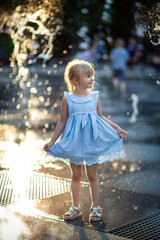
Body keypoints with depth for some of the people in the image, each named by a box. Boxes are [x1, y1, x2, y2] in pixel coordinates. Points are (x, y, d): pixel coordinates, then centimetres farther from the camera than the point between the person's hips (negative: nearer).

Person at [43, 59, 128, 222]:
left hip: (92, 141, 0)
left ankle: (95, 207, 19)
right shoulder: (67, 99, -4)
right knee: (76, 175, 9)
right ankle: (76, 207, 23)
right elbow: (62, 122, 3)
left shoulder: (95, 96, 1)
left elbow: (101, 117, 12)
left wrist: (117, 129, 6)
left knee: (92, 174, 6)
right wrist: (52, 141, 2)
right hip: (75, 142, 0)